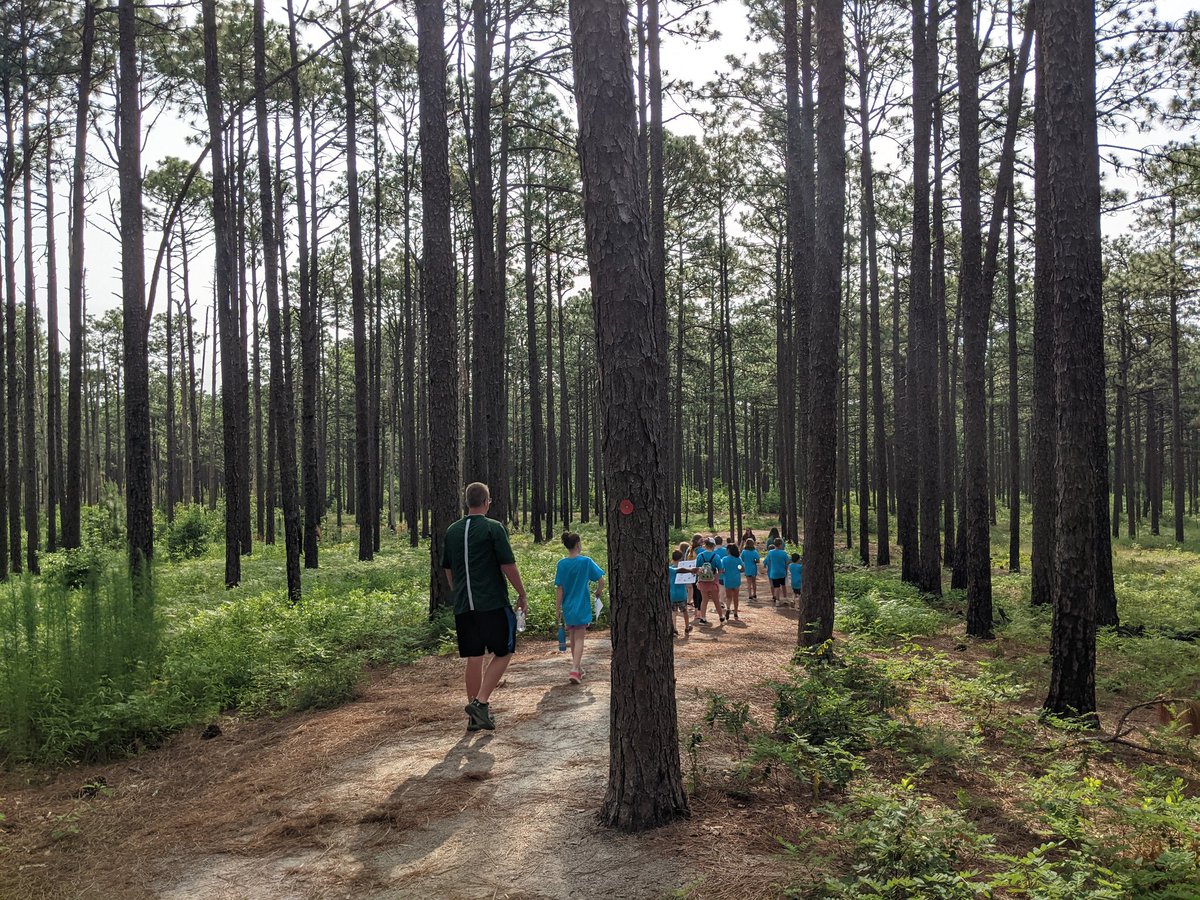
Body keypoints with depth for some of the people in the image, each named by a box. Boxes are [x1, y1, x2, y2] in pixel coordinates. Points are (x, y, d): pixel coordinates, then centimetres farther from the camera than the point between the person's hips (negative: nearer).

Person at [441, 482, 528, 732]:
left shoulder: (452, 531, 10)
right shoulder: (493, 528, -8)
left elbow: (448, 571, 17)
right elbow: (508, 566, -9)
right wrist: (522, 595, 1)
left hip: (463, 605, 6)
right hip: (493, 603, -5)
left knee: (474, 657, 11)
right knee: (503, 653, 7)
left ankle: (475, 715, 15)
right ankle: (480, 702, -6)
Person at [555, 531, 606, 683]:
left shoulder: (561, 564, -4)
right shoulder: (586, 561, -10)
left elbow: (560, 589, -3)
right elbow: (601, 581, -8)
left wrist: (558, 609, 3)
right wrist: (598, 592, 13)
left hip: (567, 607, 3)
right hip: (582, 607, -3)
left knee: (572, 638, 18)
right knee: (579, 638, -1)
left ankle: (578, 667, 30)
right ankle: (575, 669, -15)